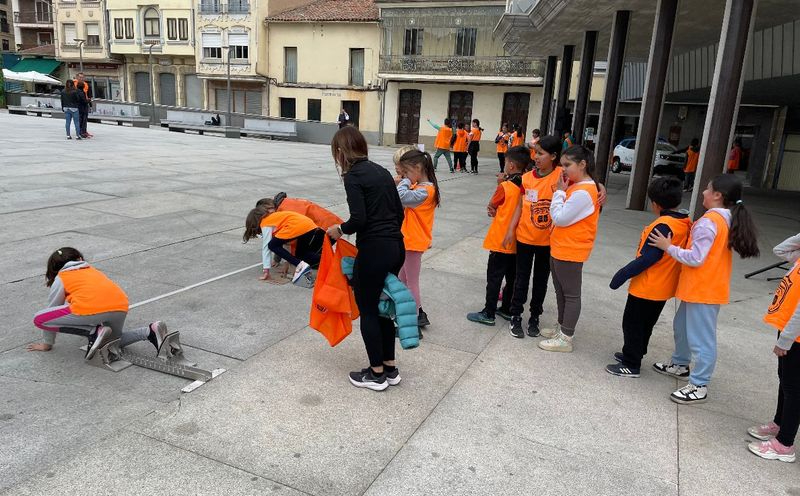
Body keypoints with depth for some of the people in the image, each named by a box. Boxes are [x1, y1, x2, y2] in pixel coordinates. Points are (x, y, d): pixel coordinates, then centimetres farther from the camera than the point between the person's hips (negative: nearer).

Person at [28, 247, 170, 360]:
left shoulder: (60, 278, 22)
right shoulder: (91, 270, 36)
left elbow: (52, 309, 28)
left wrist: (47, 343, 38)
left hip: (91, 307, -6)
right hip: (121, 307, 6)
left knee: (39, 320, 11)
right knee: (113, 340, 32)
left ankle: (94, 331, -2)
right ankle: (150, 331, 6)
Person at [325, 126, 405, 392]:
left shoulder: (353, 175, -10)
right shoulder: (381, 171, 13)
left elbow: (359, 219, -19)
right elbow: (399, 212, 14)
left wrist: (340, 229, -1)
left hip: (374, 251, -8)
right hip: (397, 247, 8)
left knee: (367, 311, 9)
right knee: (383, 307, 20)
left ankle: (376, 374, 21)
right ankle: (390, 369, 29)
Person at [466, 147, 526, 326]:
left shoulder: (505, 186, -17)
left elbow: (490, 207, -2)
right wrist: (498, 211, 1)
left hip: (501, 240, -7)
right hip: (516, 240, 7)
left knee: (494, 277, 0)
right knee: (512, 277, 15)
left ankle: (488, 313, 6)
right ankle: (507, 308, 27)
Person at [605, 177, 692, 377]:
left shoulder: (663, 226, -24)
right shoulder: (686, 223, 2)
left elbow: (648, 258, -27)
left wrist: (623, 274, -20)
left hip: (647, 287, -9)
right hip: (664, 287, 9)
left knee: (632, 324, 4)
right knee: (646, 324, 22)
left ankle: (631, 365, 11)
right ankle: (633, 354, 36)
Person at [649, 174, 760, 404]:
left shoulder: (708, 221, -21)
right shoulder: (728, 219, 9)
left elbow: (695, 258, -22)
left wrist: (668, 247, -13)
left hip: (703, 290, -10)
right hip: (706, 287, 10)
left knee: (701, 338, -3)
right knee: (681, 325, 24)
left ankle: (699, 386, 5)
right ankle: (680, 364, 39)